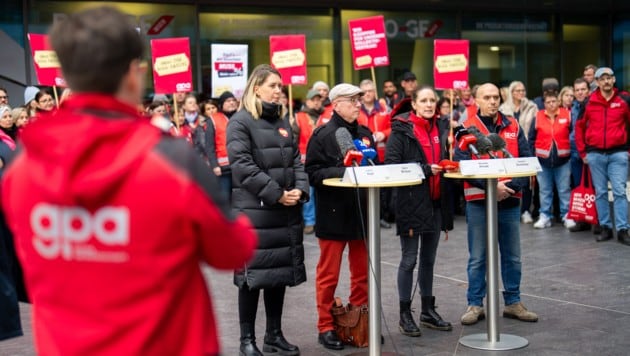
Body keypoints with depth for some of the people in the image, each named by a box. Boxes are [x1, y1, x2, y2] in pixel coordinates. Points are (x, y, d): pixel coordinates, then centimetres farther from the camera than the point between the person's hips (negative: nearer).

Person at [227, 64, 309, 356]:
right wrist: (276, 194, -18)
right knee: (253, 273, -1)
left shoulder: (283, 121, 15)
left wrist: (300, 190, -5)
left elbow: (295, 160, 14)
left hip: (286, 210, 7)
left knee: (281, 271, 11)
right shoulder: (240, 122, -7)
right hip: (253, 211, -7)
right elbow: (243, 166, -16)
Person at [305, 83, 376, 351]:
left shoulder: (365, 134, 11)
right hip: (333, 214, -6)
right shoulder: (323, 135, -8)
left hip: (362, 212, 6)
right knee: (329, 274, 3)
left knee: (362, 272, 13)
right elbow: (312, 173, -15)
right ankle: (326, 327, 13)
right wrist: (342, 171, -25)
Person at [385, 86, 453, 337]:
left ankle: (428, 310, 25)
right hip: (411, 201, -6)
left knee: (429, 258, 15)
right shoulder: (402, 130, -8)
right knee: (409, 259, 0)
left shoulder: (440, 128, 11)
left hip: (435, 202, 6)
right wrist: (425, 169, -19)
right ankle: (405, 314, 10)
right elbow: (391, 164, -16)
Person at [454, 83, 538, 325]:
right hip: (478, 200, -3)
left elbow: (526, 160, 2)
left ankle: (513, 303, 24)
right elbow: (462, 165, -11)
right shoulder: (468, 128, -2)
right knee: (477, 258, 5)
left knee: (512, 256, 12)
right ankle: (475, 304, 15)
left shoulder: (513, 127, 7)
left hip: (510, 200, 3)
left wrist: (513, 186, -14)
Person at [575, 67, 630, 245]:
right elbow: (579, 127, 11)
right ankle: (605, 228, 15)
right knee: (600, 193, 7)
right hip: (595, 154, 2)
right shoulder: (589, 102, 2)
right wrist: (582, 152, 8)